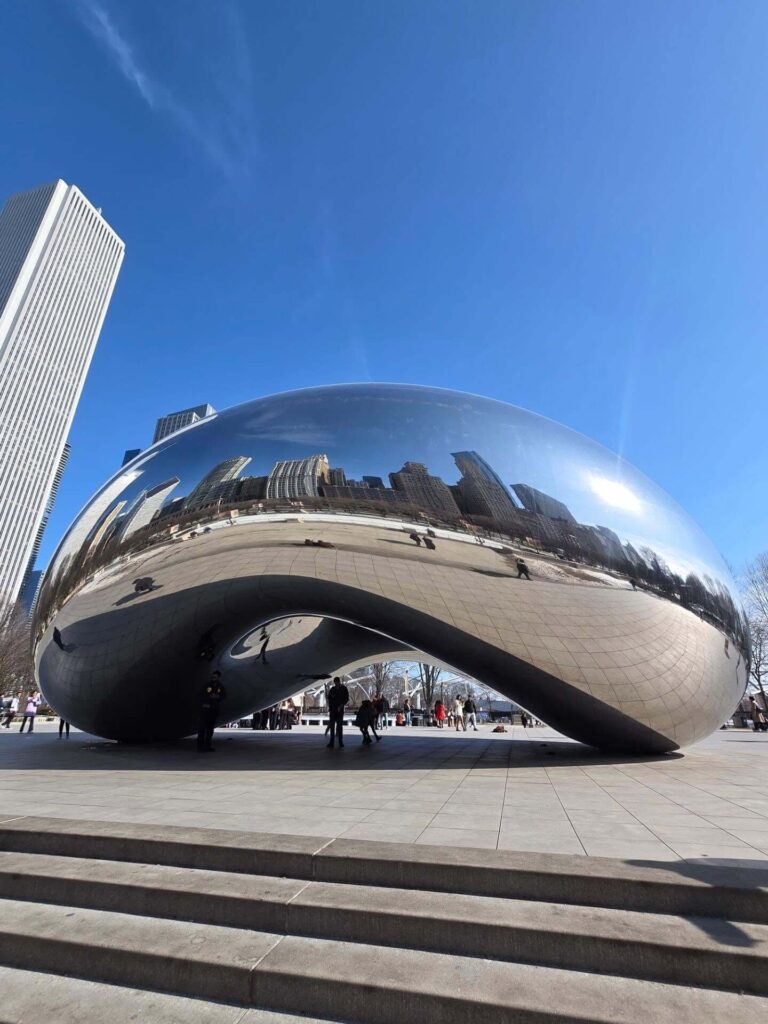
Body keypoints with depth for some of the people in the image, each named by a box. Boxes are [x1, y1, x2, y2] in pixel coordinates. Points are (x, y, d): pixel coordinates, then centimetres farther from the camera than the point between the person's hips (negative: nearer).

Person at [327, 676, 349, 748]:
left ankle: (341, 742, 6)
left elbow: (347, 700, -1)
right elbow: (329, 699, 9)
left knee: (340, 726, 1)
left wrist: (341, 705, -16)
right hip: (332, 710, 1)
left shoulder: (344, 689, 0)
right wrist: (329, 709, 1)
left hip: (340, 710, -1)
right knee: (332, 726, 0)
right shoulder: (332, 689, 5)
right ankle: (331, 742, 1)